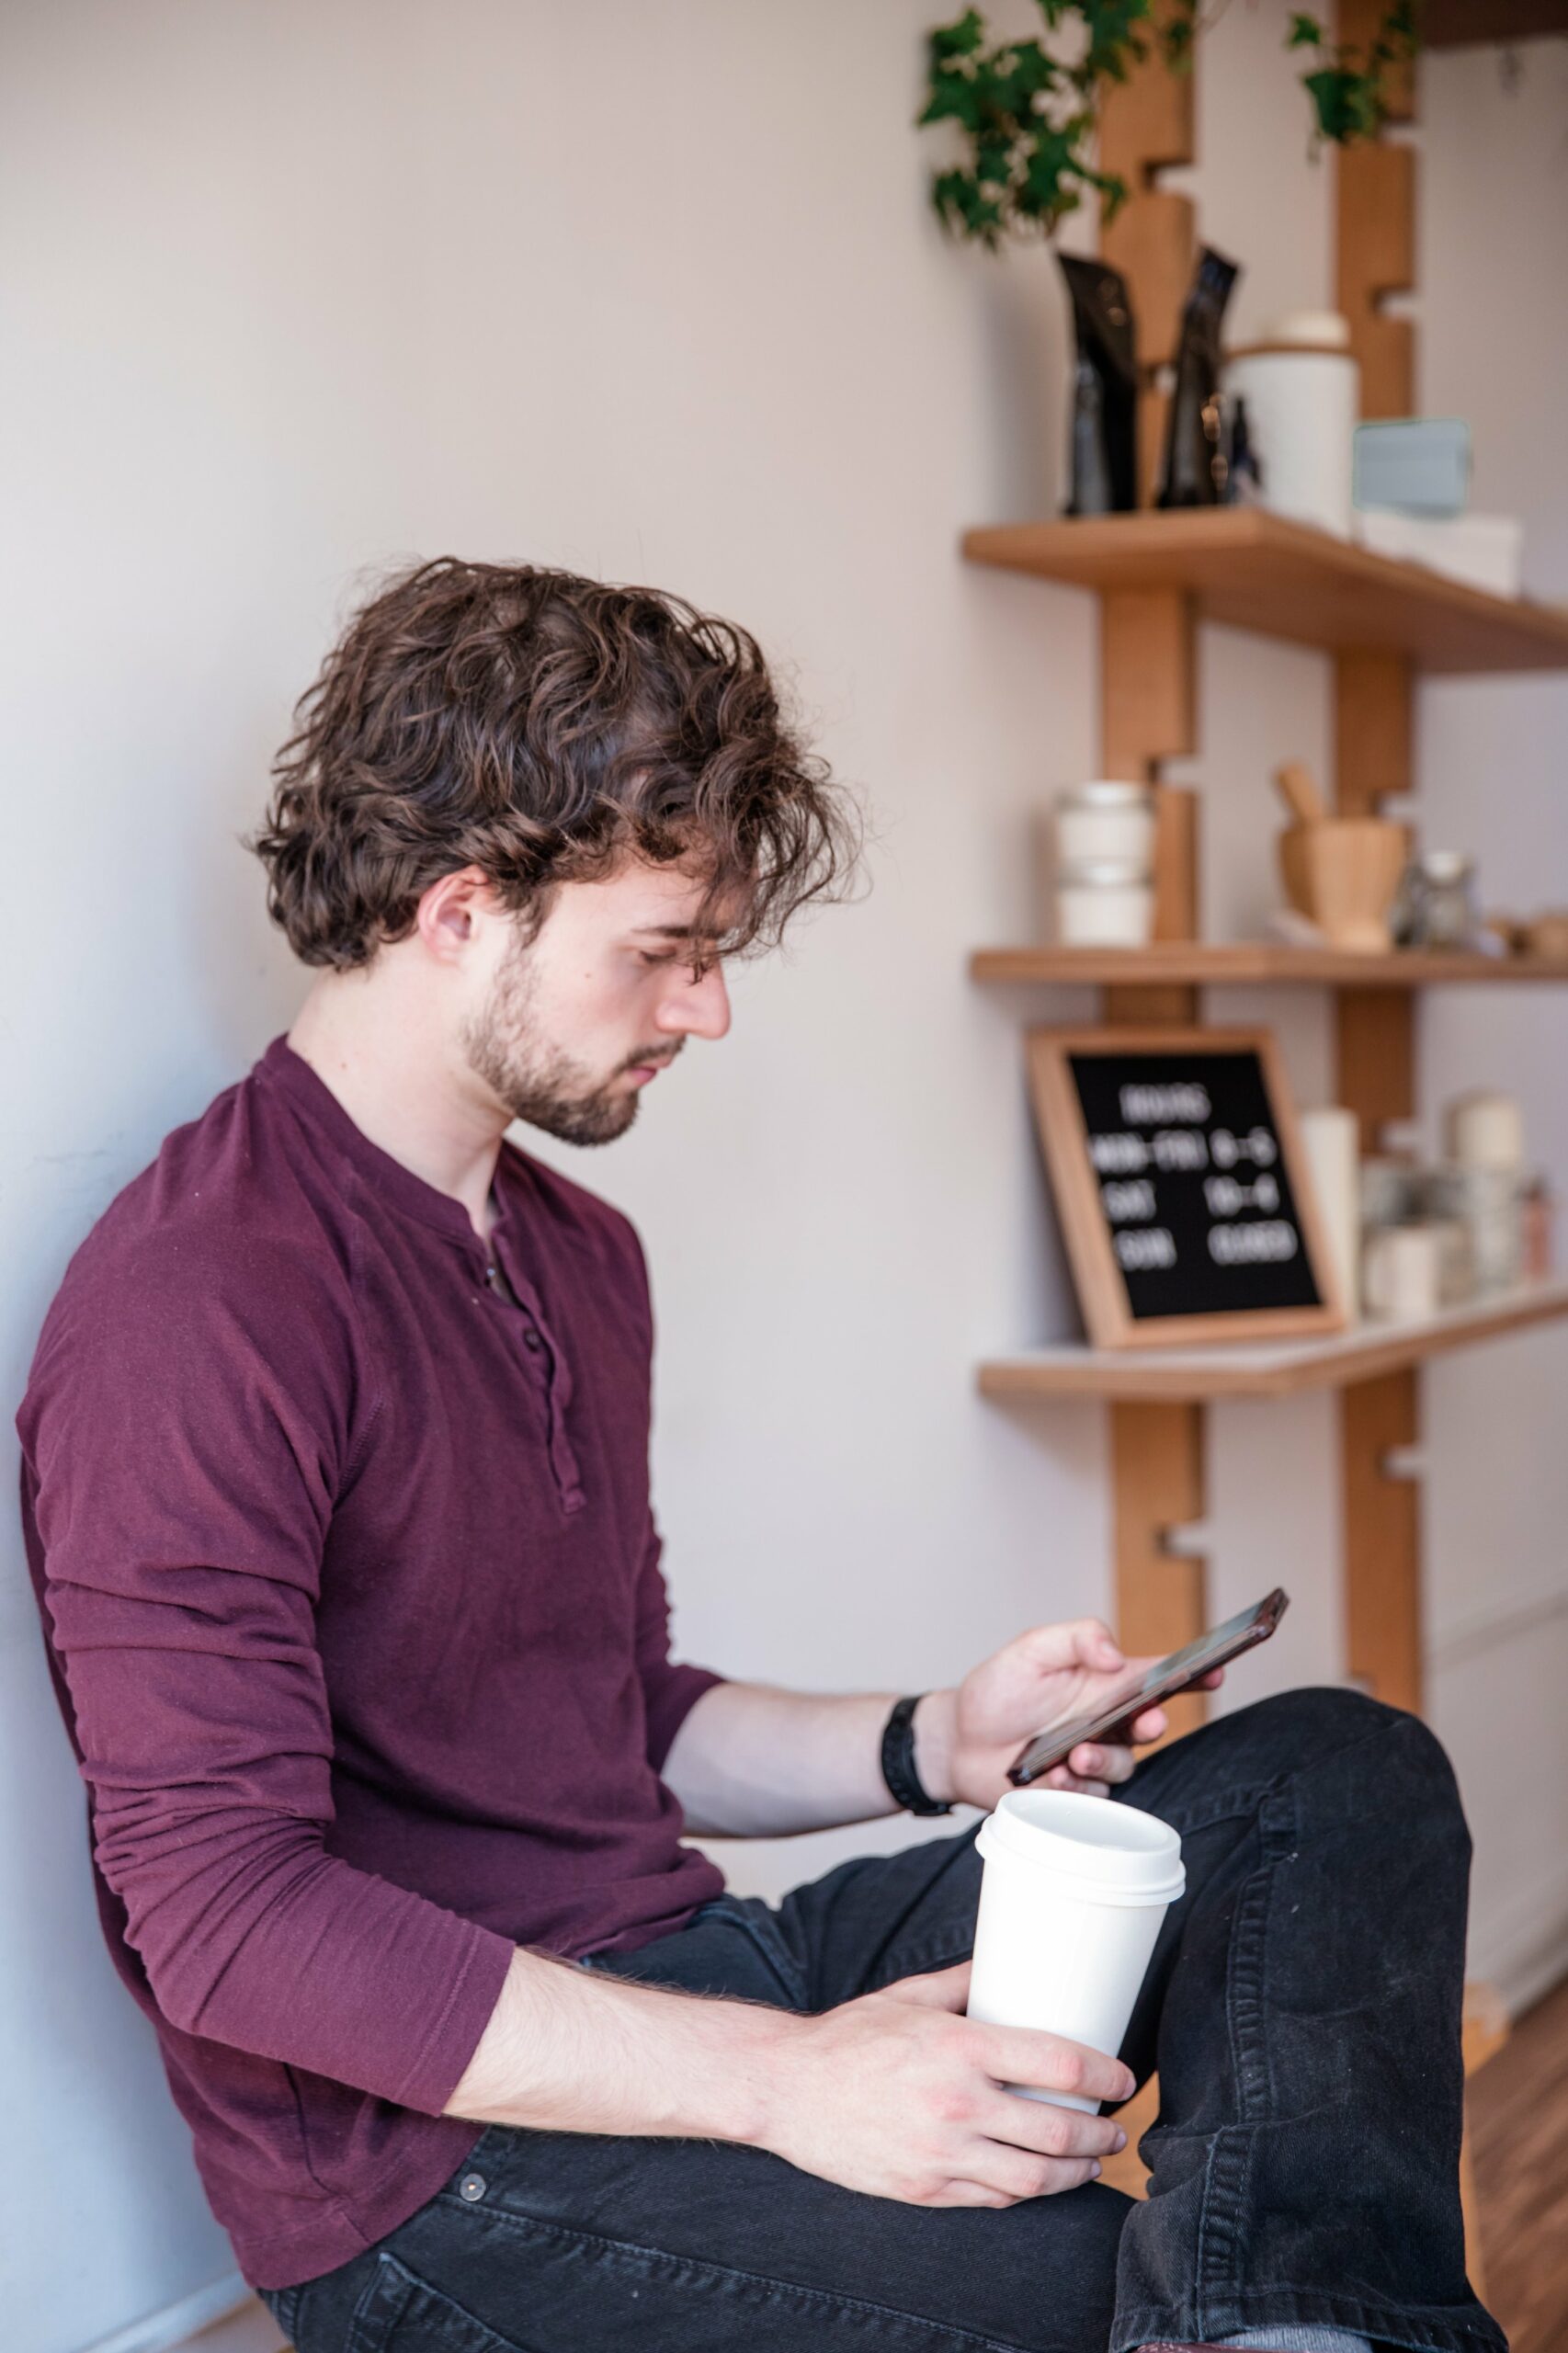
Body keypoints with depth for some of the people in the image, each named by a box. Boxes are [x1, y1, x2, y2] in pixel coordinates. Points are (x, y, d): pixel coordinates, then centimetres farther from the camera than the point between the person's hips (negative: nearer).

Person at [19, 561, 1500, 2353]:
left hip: (684, 1973, 10)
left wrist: (935, 1747, 6)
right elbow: (225, 1918, -22)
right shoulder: (198, 1302, -16)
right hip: (436, 2161, -9)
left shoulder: (581, 1255, 16)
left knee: (1343, 1778, -6)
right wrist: (775, 2081, -25)